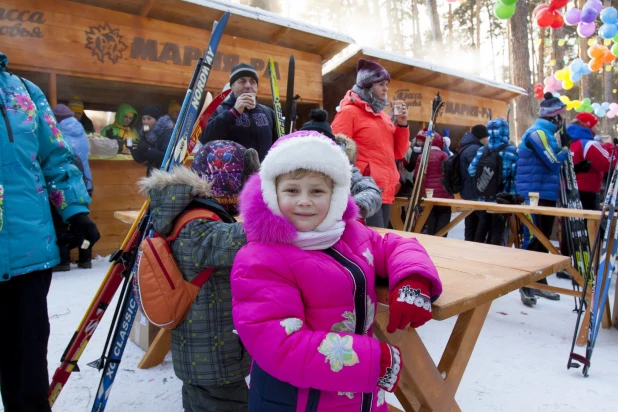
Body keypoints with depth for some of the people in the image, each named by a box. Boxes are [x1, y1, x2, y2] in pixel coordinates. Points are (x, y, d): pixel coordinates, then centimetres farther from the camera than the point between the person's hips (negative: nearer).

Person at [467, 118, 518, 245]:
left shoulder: (481, 150, 3)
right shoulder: (512, 151, -9)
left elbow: (472, 171, 1)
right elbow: (516, 174, -12)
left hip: (484, 197, 4)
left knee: (482, 227, 13)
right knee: (497, 230, 2)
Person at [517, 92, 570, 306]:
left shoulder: (549, 132, 16)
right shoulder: (537, 132, -13)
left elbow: (555, 163, 19)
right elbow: (554, 164, -16)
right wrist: (565, 147, -1)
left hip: (548, 195, 9)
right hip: (534, 195, -9)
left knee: (543, 240, 13)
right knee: (533, 240, -6)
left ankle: (539, 282, 23)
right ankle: (525, 285, 3)